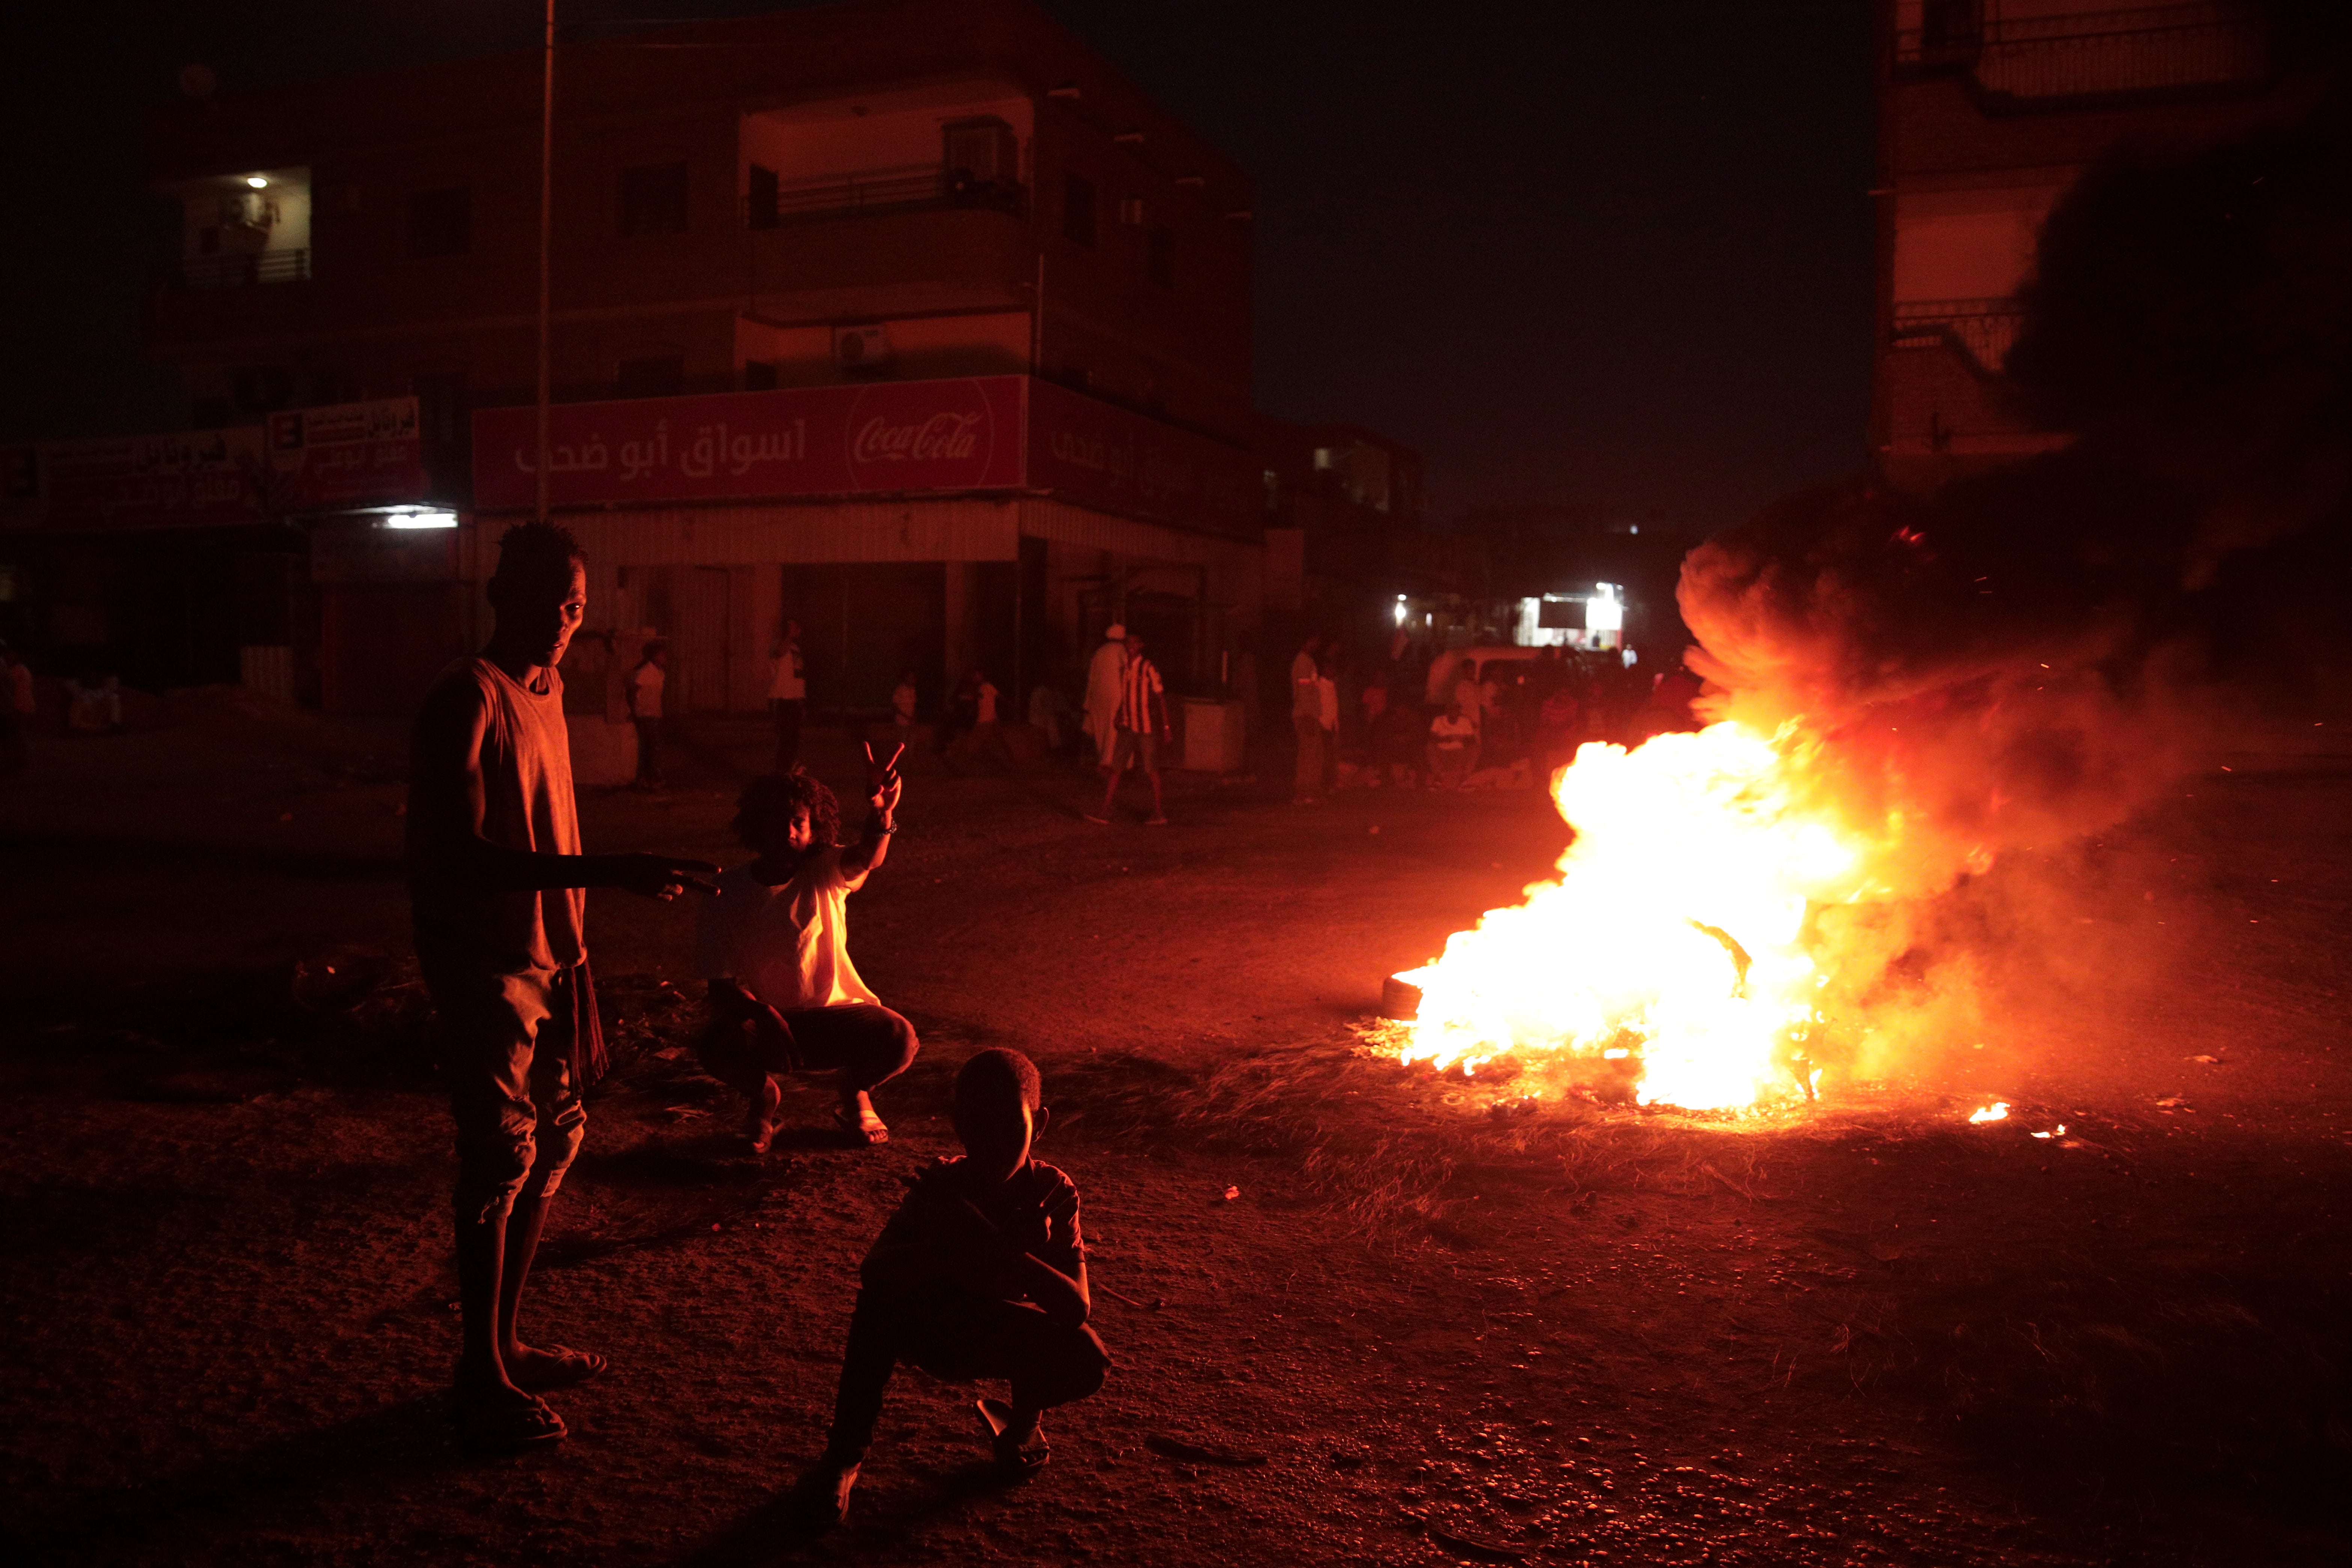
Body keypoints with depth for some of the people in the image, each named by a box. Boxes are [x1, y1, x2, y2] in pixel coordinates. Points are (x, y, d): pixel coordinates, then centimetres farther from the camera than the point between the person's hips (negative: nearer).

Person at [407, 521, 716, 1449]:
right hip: (482, 963, -9)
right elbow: (463, 857, -24)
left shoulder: (545, 690, 11)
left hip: (545, 956, 9)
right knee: (502, 1158, -3)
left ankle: (506, 1344, 27)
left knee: (556, 1138, 14)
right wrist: (613, 874, -31)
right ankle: (482, 1378, 10)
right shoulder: (467, 701, -17)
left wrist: (573, 955, 15)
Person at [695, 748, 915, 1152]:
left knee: (899, 1039, -28)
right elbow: (721, 984, -8)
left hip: (831, 1012, 0)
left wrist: (881, 815, -60)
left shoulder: (825, 873, -10)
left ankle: (855, 1090, 11)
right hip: (759, 1015, 0)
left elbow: (868, 859, -36)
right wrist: (762, 1014, -30)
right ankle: (763, 1096, 5)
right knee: (715, 1047, -34)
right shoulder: (727, 894, -10)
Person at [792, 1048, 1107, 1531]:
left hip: (1004, 1339, 1)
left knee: (1087, 1360, -29)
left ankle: (1022, 1419, 7)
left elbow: (1078, 1308, -27)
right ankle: (844, 1455, -17)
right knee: (882, 1295, -33)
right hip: (933, 1330, -1)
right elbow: (873, 1271, -33)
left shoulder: (1055, 1192, -17)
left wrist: (1005, 1252, -41)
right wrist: (964, 1256, -46)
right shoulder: (939, 1188, -19)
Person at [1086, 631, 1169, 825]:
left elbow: (1161, 698, -7)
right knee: (1115, 767, 1)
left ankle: (1159, 813, 11)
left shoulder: (1148, 669, -9)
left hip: (1147, 726, -6)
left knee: (1151, 770, 1)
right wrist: (1118, 717, 10)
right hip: (1127, 727, 6)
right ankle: (1105, 811, 2)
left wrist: (1165, 726, -9)